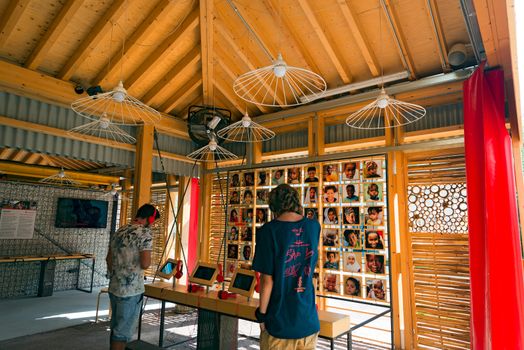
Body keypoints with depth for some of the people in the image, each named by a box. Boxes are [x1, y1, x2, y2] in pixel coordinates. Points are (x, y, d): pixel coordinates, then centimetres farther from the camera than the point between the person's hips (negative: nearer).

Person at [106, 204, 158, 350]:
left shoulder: (118, 232, 10)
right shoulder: (144, 233, -16)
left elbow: (109, 259, 18)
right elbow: (145, 264, -24)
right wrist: (148, 258, -3)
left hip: (114, 288, 8)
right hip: (131, 290, -8)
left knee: (116, 327, 21)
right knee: (123, 331, 5)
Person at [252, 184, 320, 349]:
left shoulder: (268, 231, -16)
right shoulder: (314, 226, -3)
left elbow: (267, 280, -15)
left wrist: (261, 315, -1)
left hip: (279, 322, -3)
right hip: (308, 320, 4)